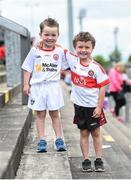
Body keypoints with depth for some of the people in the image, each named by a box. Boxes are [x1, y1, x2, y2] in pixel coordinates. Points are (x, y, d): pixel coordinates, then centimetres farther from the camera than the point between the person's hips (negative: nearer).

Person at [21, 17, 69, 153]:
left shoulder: (60, 51, 0)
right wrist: (26, 84, -2)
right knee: (40, 114, 7)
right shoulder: (35, 51, -3)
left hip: (53, 86, 0)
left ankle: (59, 140, 14)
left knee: (55, 114, 7)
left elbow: (65, 67, 12)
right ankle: (42, 141, 11)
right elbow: (27, 68, 1)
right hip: (37, 86, 0)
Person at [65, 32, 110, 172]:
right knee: (84, 133, 10)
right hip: (80, 105, 2)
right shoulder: (73, 60, -4)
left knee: (96, 133, 7)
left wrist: (99, 107, -11)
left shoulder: (96, 67, -13)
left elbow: (102, 88, -10)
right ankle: (86, 160, 16)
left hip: (93, 106, -2)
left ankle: (99, 160, 16)